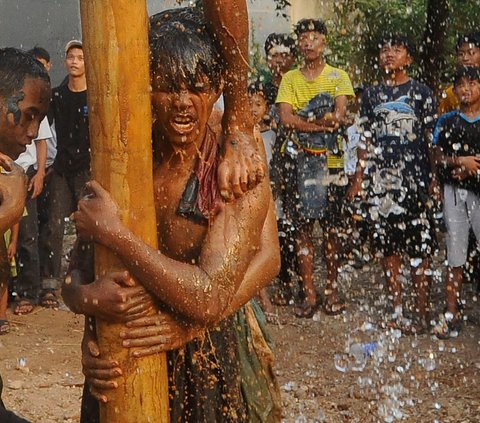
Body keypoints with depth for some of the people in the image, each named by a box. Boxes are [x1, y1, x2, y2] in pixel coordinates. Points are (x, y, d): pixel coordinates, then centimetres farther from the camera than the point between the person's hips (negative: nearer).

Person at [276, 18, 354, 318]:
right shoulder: (290, 79, 10)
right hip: (301, 160, 1)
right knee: (303, 228, -1)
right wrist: (323, 123, -14)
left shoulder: (338, 76, 7)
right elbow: (286, 118, -6)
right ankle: (309, 294, 4)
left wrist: (303, 118, -14)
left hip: (332, 160, -1)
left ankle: (332, 290, 9)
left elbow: (339, 115, -8)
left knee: (332, 226, 2)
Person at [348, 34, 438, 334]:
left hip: (414, 177, -4)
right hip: (381, 179, 4)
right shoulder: (372, 94, 14)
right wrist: (359, 179, 10)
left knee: (419, 248, -4)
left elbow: (432, 138, 2)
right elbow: (367, 139, 15)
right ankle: (397, 312, 14)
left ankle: (422, 314, 2)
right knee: (388, 247, 6)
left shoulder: (421, 92, 3)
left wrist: (434, 177, -4)